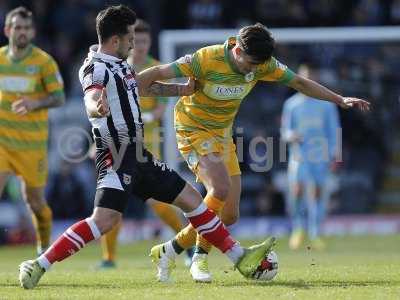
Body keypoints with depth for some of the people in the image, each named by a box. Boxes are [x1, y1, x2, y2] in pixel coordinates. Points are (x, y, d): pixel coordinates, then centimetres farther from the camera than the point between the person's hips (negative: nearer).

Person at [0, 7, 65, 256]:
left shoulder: (44, 61, -6)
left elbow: (59, 98, -9)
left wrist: (35, 103, -26)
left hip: (32, 142, -2)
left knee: (34, 199, 7)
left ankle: (45, 246, 32)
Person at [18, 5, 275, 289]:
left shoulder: (119, 64, 14)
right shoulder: (96, 68, -15)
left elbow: (142, 86, 35)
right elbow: (91, 100, -35)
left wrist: (183, 89, 39)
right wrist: (98, 109, -59)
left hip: (138, 156, 10)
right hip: (116, 157, -10)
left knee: (191, 198, 12)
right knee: (106, 219, -26)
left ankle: (240, 257, 21)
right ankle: (38, 266, -21)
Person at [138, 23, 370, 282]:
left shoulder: (262, 64, -8)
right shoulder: (207, 59, -26)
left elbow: (300, 82, 3)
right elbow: (159, 73, -22)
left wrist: (341, 100, 0)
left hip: (223, 135, 7)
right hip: (194, 132, -7)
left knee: (230, 215, 1)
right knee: (221, 189, -29)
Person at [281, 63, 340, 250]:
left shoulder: (326, 103, 10)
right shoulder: (291, 104, 9)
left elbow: (334, 130, 12)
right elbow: (285, 131, 10)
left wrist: (335, 154, 2)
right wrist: (291, 136, -14)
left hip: (320, 156, 1)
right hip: (299, 155, -1)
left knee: (318, 193, 0)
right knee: (297, 191, -18)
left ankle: (315, 235, 9)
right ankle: (297, 228, 1)